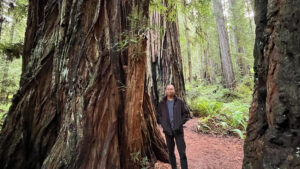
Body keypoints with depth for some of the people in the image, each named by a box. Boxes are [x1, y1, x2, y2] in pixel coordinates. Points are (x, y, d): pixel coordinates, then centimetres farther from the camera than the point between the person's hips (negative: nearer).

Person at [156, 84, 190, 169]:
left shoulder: (180, 101, -2)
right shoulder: (162, 103, 2)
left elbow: (186, 114, 2)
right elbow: (158, 115, 11)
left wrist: (180, 123, -8)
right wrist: (163, 124, -1)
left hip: (178, 130, -2)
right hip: (167, 131, 2)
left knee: (182, 153, 0)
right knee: (170, 152, 15)